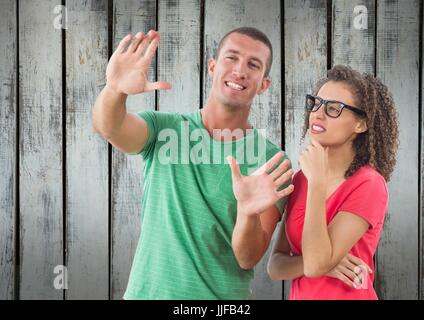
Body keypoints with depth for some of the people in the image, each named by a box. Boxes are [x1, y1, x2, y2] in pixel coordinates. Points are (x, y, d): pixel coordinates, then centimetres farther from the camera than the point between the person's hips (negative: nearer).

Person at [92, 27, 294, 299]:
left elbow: (248, 259, -13)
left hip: (223, 294, -1)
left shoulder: (272, 162, -8)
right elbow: (107, 125, -23)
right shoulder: (164, 127, -5)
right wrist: (115, 88, -44)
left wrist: (249, 213, -33)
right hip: (147, 290, 1)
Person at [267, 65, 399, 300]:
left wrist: (317, 181, -26)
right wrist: (316, 262, -21)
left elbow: (316, 264, -26)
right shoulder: (301, 178, -1)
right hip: (301, 294, 5)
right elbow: (276, 265, -3)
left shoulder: (368, 184, -18)